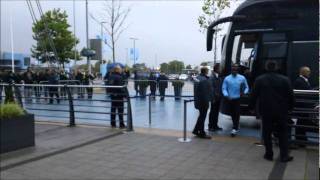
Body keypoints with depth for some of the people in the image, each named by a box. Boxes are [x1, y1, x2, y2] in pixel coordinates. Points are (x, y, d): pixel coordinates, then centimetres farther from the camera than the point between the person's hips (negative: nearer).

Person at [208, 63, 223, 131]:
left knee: (216, 112, 13)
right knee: (212, 112, 1)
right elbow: (212, 88, -17)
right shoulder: (212, 77, -14)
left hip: (218, 98, 7)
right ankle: (210, 126, 10)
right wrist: (213, 98, -18)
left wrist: (220, 95, 7)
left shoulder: (219, 77, 9)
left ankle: (215, 125, 23)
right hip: (214, 98, -7)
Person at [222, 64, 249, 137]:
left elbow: (246, 87, 8)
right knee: (232, 114, 11)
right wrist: (226, 95, -16)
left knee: (237, 113, -9)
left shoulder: (242, 78, 4)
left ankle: (235, 129, -8)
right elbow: (224, 88, 1)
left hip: (238, 99, -2)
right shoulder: (227, 78, 4)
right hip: (230, 99, 2)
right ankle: (236, 126, 29)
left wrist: (244, 92, -13)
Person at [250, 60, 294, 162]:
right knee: (283, 133, 10)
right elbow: (291, 96, 1)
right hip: (281, 112, 1)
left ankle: (269, 154, 14)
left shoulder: (259, 80, -4)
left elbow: (254, 95, -1)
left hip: (266, 111, 0)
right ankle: (284, 156, 10)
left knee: (267, 133, 10)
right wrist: (290, 107, 14)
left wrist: (252, 107, 9)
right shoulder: (285, 80, -3)